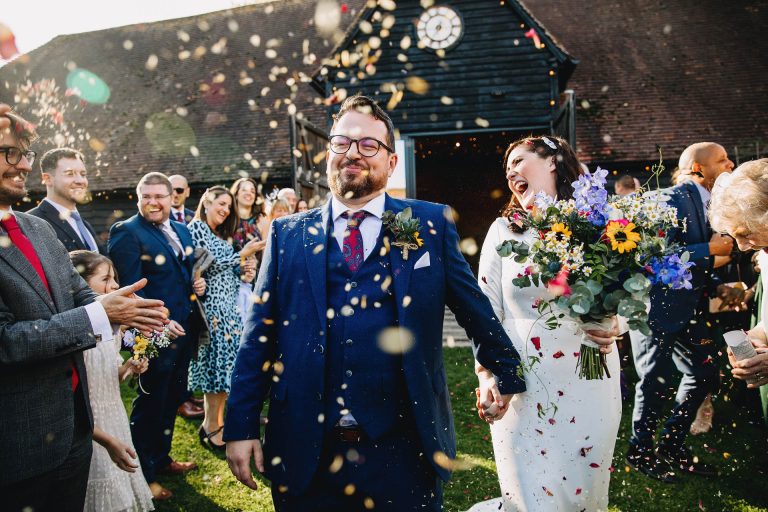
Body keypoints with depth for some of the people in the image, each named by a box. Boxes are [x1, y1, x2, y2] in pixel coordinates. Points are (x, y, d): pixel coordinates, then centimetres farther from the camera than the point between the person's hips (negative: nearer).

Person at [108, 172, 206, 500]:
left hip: (183, 331, 7)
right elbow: (130, 288, -19)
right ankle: (143, 474, 24)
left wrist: (198, 285, 0)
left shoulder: (182, 231, 11)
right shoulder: (126, 232, -13)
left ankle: (161, 458, 38)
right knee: (150, 404, 6)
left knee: (172, 399, 20)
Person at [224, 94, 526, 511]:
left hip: (402, 447, -1)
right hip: (304, 452, 1)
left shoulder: (430, 225, 0)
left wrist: (506, 375, 18)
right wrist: (240, 427, 1)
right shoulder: (287, 235, 3)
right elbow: (259, 337, 3)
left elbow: (475, 309, 9)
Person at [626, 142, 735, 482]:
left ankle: (672, 448, 30)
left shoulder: (704, 203, 13)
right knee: (656, 383, 0)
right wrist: (710, 249, -20)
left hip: (687, 310, 10)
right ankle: (640, 452, 21)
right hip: (657, 309, -9)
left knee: (704, 375, 14)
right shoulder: (673, 200, -16)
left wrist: (716, 286, 5)